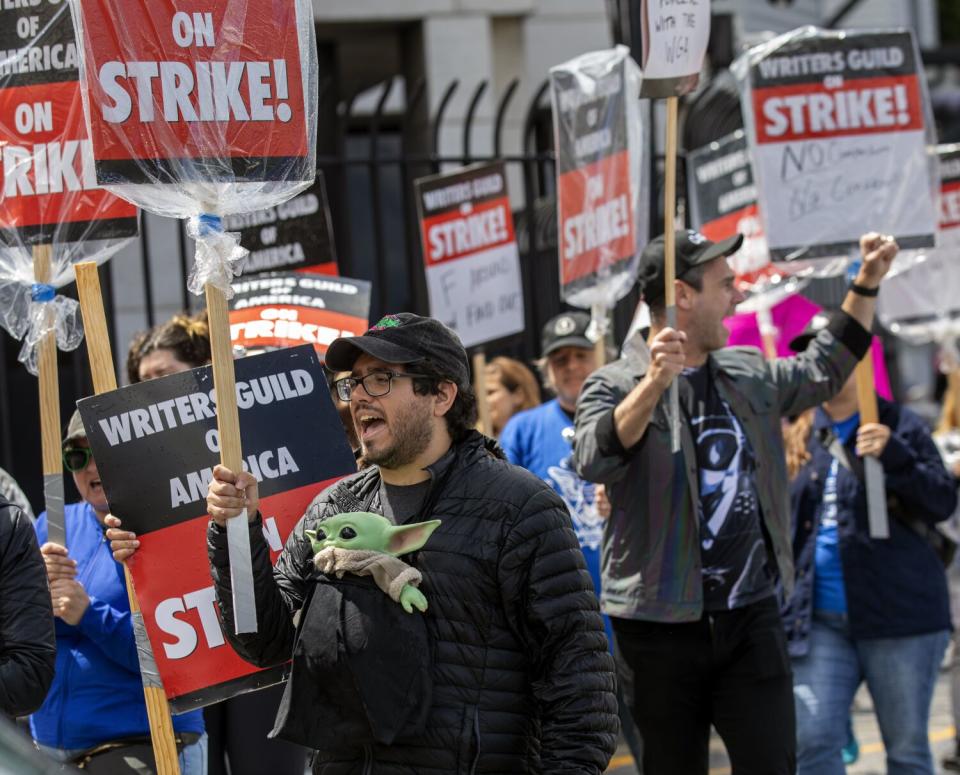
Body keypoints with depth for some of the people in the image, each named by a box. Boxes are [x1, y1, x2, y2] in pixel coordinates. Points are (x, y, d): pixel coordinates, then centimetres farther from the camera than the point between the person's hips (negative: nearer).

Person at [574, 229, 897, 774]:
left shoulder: (750, 376, 10)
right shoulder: (615, 385, -8)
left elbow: (823, 372, 29)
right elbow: (593, 460, -28)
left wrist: (867, 284, 23)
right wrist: (655, 384, -41)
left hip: (752, 616, 4)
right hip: (661, 624, -4)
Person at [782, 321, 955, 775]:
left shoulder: (897, 426, 2)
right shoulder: (797, 438, 12)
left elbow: (944, 503, -7)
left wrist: (894, 457, -20)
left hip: (899, 614, -3)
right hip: (820, 620, 3)